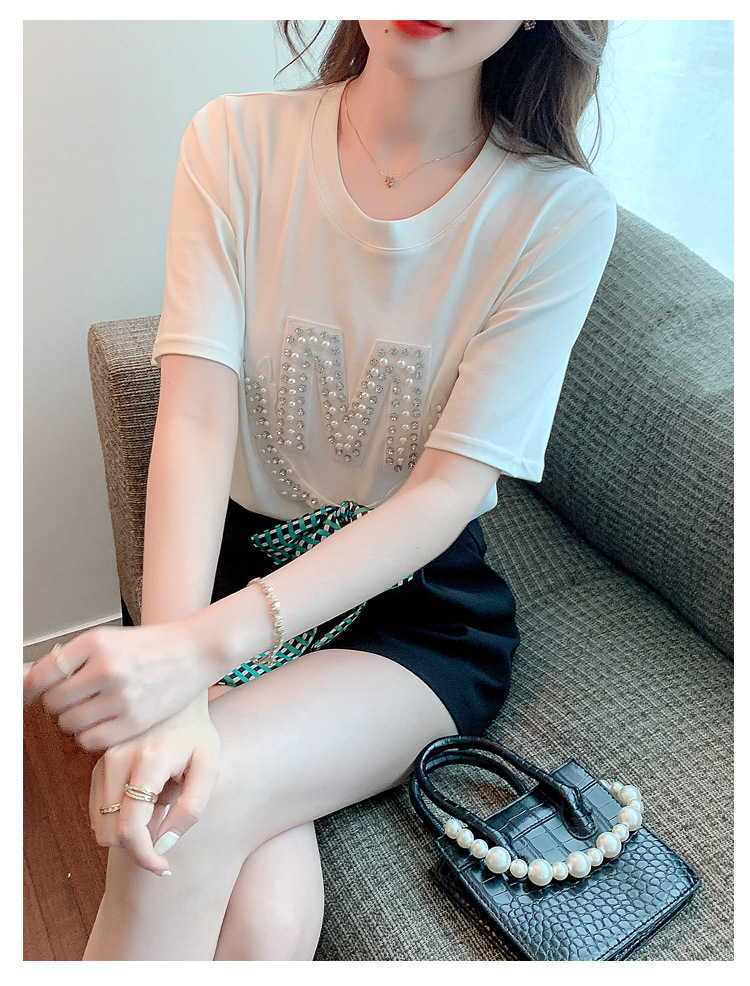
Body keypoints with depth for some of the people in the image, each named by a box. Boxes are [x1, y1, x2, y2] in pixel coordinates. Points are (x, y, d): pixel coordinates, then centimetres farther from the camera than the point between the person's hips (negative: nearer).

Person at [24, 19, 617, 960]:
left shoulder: (562, 211, -10)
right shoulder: (236, 140, -6)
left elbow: (450, 491, -17)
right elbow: (196, 420, -16)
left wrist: (208, 645, -29)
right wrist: (169, 674, -31)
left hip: (422, 607, 0)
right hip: (232, 563, 1)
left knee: (192, 821, -26)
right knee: (268, 915, -22)